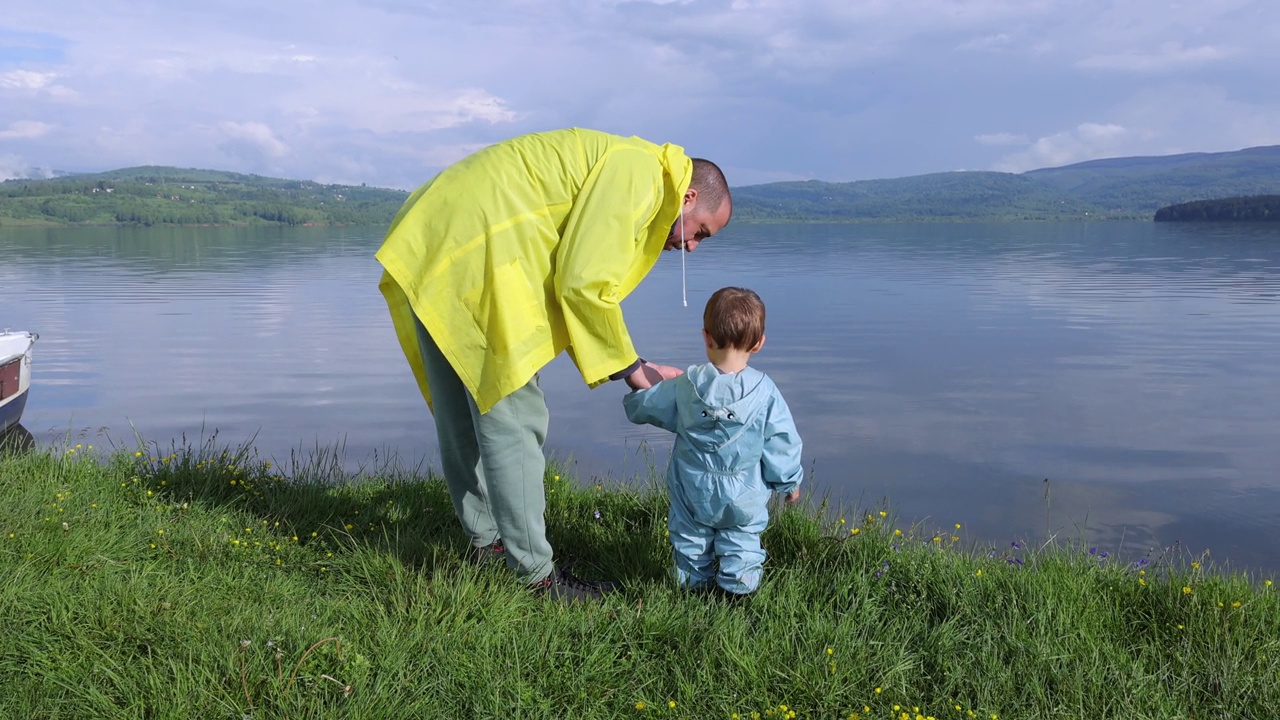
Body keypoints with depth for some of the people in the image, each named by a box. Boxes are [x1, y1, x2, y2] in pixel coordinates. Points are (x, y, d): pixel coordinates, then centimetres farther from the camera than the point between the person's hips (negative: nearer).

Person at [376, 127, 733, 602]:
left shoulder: (615, 171, 23)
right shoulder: (639, 172, -9)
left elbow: (574, 282, 20)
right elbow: (583, 285, -18)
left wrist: (635, 366, 15)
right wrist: (628, 366, -5)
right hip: (471, 258, -11)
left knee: (462, 417, 17)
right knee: (513, 419, -6)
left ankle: (486, 541, 31)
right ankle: (536, 574, 2)